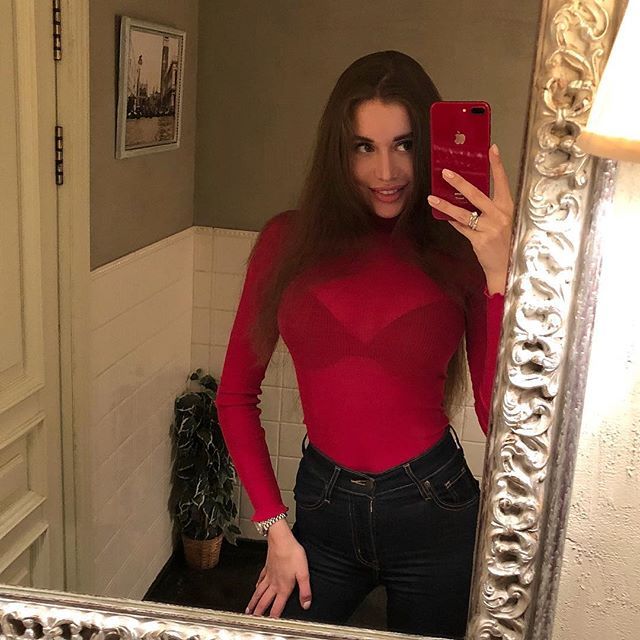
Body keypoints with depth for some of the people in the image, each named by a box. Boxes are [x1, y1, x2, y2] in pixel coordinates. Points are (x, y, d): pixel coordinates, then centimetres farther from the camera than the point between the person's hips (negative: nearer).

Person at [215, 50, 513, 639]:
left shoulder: (461, 253, -8)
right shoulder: (290, 241, -5)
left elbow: (501, 419, -15)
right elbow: (236, 395, 1)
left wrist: (500, 275, -25)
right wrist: (274, 526, -1)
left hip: (433, 511, 0)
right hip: (323, 505, 1)